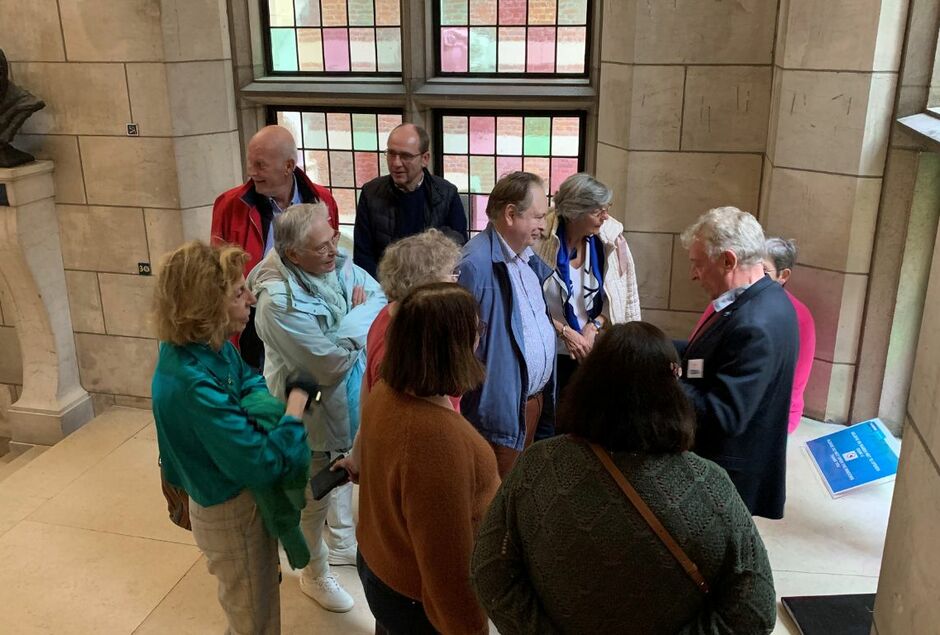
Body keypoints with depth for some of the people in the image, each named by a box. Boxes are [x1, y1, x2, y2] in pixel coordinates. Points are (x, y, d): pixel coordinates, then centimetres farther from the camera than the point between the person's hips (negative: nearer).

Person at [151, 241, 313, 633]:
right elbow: (263, 463, -35)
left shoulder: (211, 346, -11)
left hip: (230, 494, 9)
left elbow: (247, 379, 9)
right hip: (232, 512, -8)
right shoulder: (194, 383, -37)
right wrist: (293, 413, -21)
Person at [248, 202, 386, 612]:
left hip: (351, 404, 7)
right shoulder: (279, 302, -31)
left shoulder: (339, 265, -9)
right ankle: (315, 573, 40)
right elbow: (332, 364, -31)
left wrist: (353, 322, -22)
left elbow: (383, 301, -5)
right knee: (315, 499, 15)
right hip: (313, 416, -7)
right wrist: (360, 320, -18)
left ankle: (343, 543, 55)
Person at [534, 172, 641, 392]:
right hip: (549, 352, -2)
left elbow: (621, 297, 2)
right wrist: (564, 331, -13)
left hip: (595, 351, 2)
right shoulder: (542, 240, -15)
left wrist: (595, 326, -11)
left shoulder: (610, 237, -7)